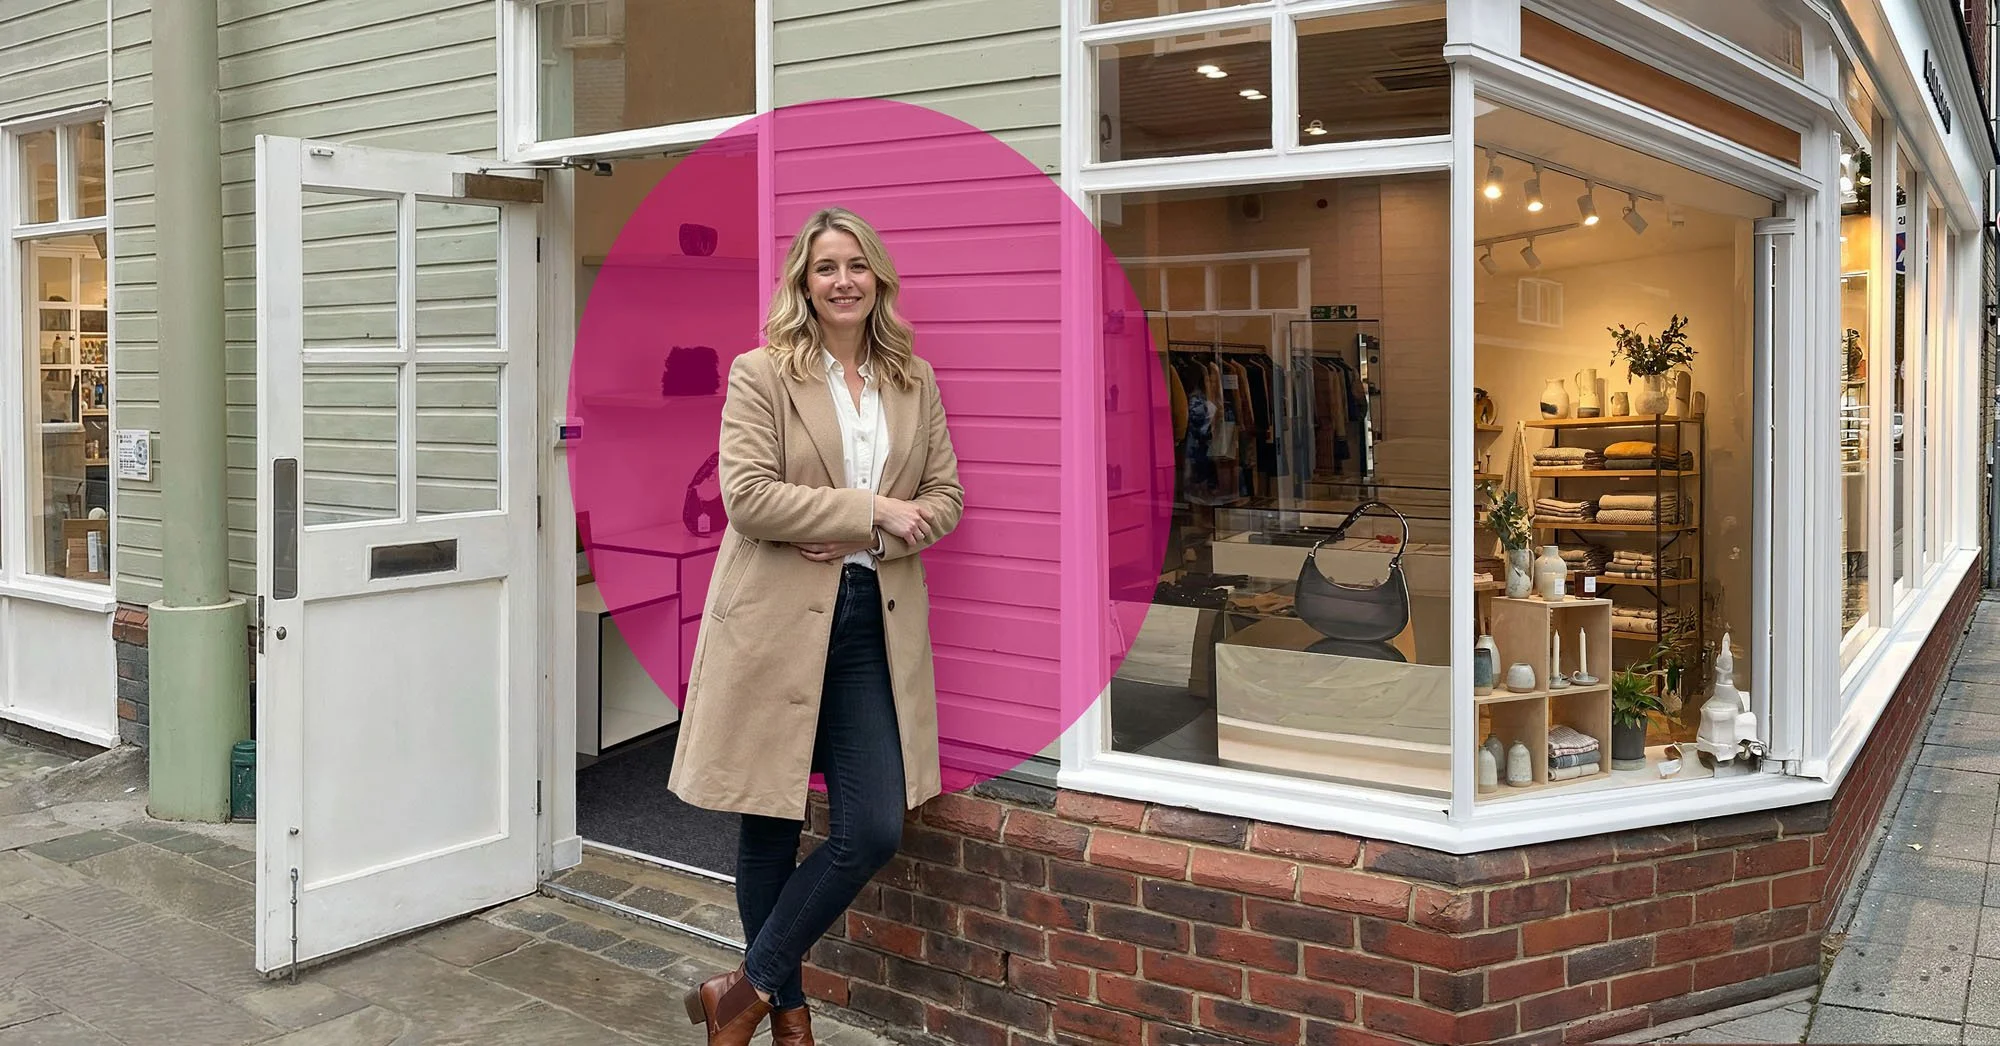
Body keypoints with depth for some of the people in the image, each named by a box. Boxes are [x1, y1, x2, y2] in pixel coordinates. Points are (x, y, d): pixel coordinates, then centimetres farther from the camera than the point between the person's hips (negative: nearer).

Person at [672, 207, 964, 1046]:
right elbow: (746, 496, -14)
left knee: (874, 832, -2)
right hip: (776, 623, -4)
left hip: (876, 625, 4)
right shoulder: (760, 374, -3)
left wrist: (866, 537, -10)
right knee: (772, 827, 8)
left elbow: (946, 495, 8)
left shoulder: (916, 381, 10)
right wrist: (873, 510, -16)